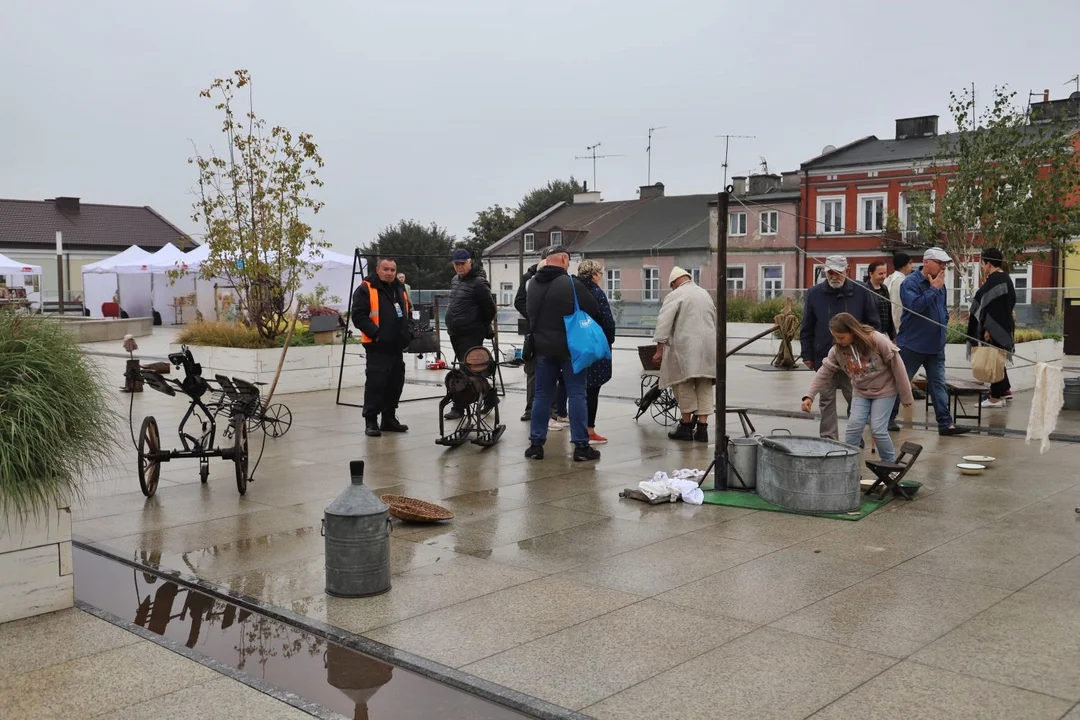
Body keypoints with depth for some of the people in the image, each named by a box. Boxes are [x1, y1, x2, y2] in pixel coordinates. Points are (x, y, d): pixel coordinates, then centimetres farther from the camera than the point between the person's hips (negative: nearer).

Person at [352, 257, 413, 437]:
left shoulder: (400, 290, 17)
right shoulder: (366, 289, -6)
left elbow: (408, 314, 25)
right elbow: (359, 315, -13)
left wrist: (408, 332, 8)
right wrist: (375, 333, -19)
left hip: (397, 347, 7)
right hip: (377, 347, -7)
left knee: (395, 384, 11)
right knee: (375, 383, -9)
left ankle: (389, 419, 22)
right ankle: (371, 421, -2)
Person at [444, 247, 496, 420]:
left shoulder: (478, 283, -15)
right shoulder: (455, 280, 13)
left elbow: (490, 308, -13)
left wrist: (483, 327, 0)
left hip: (471, 334, -9)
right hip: (455, 333, 10)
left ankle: (459, 407, -6)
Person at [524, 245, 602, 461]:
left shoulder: (533, 284, 5)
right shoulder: (572, 284, -15)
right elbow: (594, 311, -8)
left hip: (543, 347, 5)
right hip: (571, 347, -5)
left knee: (542, 395, 11)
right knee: (576, 394, 0)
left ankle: (536, 444, 13)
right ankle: (581, 446, 1)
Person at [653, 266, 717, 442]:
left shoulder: (676, 295, -4)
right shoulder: (706, 294, 18)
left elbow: (663, 322, -11)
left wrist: (660, 349, -8)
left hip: (685, 348, -6)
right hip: (708, 347, 6)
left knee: (684, 386, 5)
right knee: (704, 388, 7)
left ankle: (687, 425, 11)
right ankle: (702, 428, 5)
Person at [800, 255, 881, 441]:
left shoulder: (861, 292, -1)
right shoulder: (814, 294, 3)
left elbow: (874, 324, 5)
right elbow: (807, 329, 7)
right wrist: (807, 355, 4)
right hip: (824, 357, 1)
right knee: (827, 401, 6)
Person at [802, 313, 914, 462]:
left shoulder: (877, 340, -25)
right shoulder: (837, 349, -12)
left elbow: (897, 366, -18)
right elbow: (824, 372, -9)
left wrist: (906, 396, -12)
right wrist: (809, 396, -22)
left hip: (884, 390, -4)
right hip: (860, 392, 4)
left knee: (878, 430, -8)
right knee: (853, 427, -7)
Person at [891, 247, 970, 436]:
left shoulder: (939, 283, 10)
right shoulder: (911, 282, -13)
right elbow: (915, 305, -29)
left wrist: (944, 321, 10)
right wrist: (933, 289, -22)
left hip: (936, 344, 7)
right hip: (912, 344, -7)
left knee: (938, 383, 4)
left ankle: (945, 423, 5)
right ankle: (888, 418, 16)